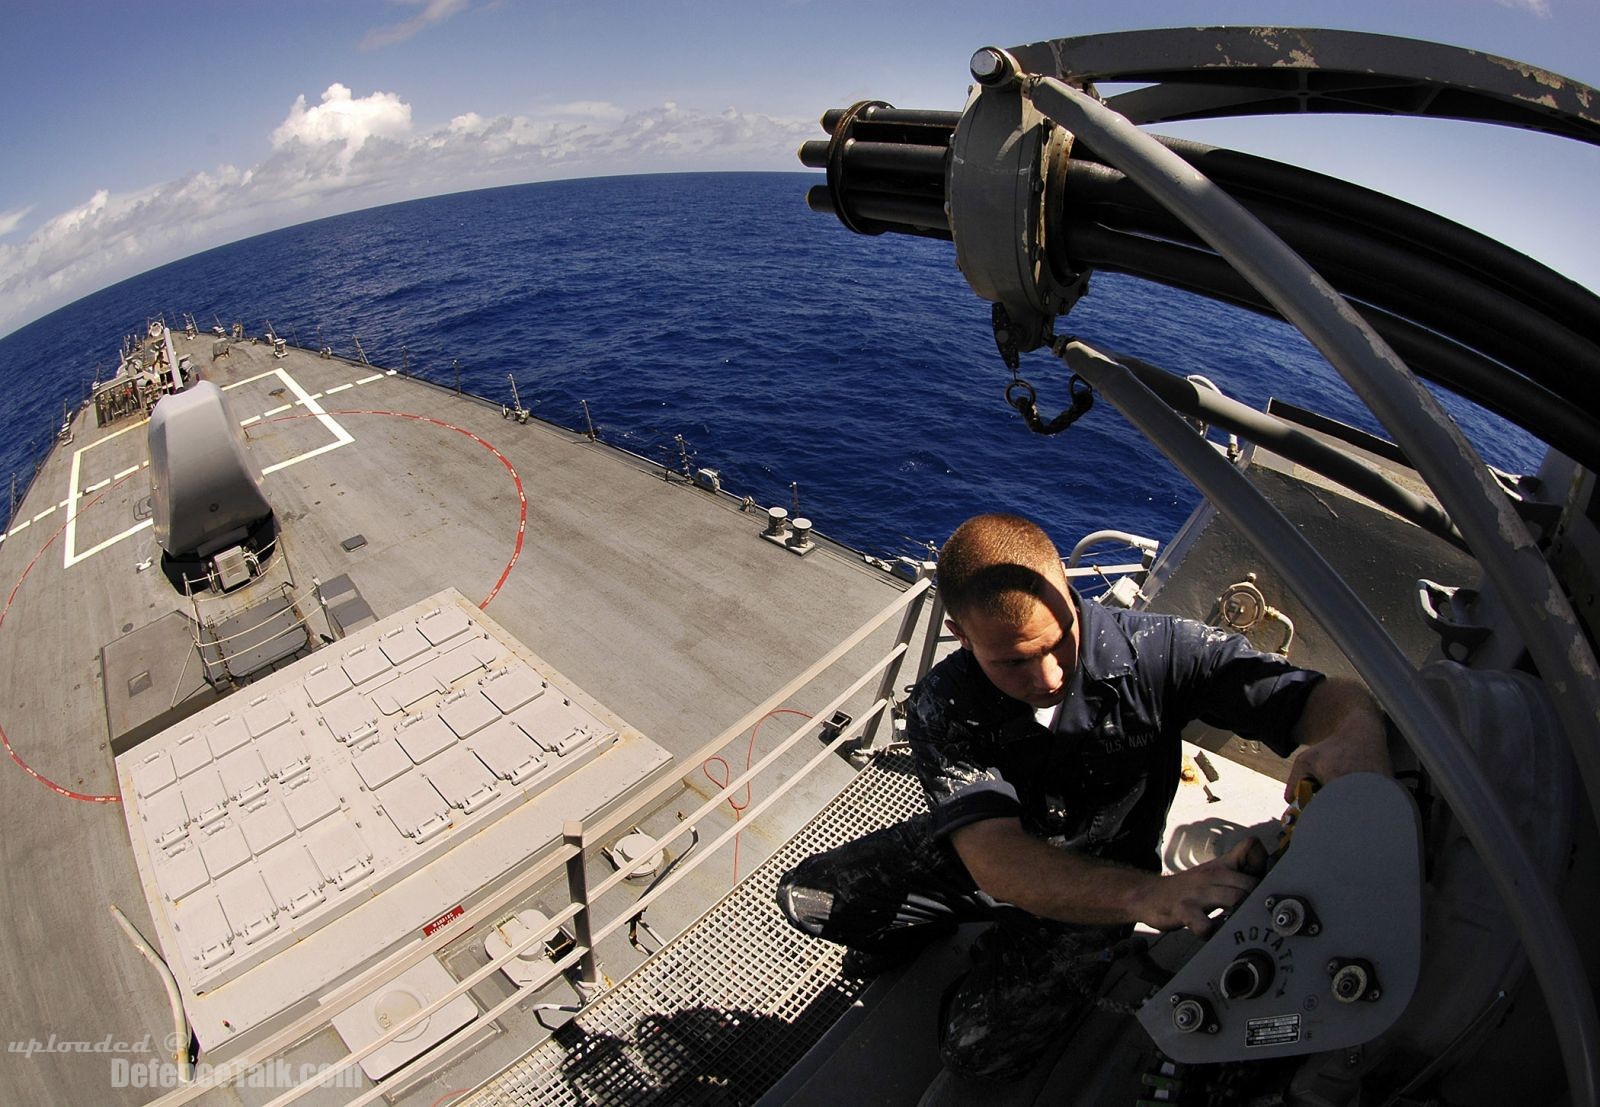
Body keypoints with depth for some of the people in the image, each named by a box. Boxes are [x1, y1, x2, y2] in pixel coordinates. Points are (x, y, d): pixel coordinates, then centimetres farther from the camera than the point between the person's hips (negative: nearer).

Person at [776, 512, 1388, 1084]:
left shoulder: (1155, 650, -29)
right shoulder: (942, 708, -28)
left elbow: (1328, 697, -27)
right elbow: (996, 860, -39)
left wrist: (1356, 739, -54)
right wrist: (1152, 894, -57)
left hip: (1098, 884, -1)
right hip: (987, 862, 2)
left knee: (977, 1050, -19)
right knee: (804, 895, -2)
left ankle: (998, 954, 15)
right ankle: (923, 925, 26)